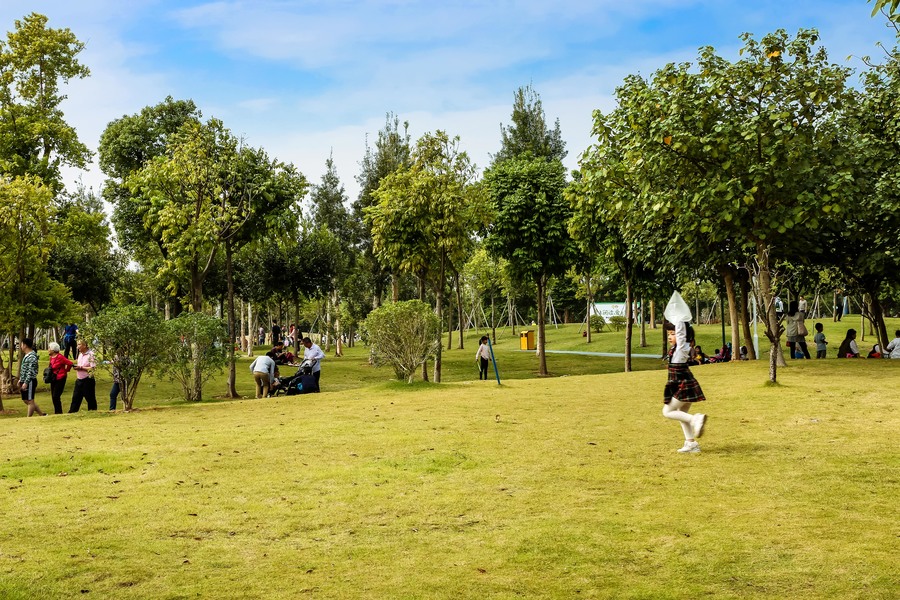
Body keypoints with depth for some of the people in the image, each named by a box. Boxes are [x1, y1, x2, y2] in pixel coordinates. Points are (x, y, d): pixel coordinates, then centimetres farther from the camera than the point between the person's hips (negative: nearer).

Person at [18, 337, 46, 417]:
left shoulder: (32, 356, -17)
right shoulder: (26, 355, 15)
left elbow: (31, 371, -22)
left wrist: (26, 383, -24)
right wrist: (20, 380, 21)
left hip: (30, 382, -11)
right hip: (25, 381, 11)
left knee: (30, 401, -2)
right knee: (26, 400, 14)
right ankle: (42, 414, 19)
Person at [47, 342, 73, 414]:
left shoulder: (60, 357, -18)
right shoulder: (51, 357, 8)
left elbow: (70, 363, -22)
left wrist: (66, 370, -9)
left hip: (60, 379, -9)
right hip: (53, 379, 9)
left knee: (56, 396, -10)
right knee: (53, 396, 12)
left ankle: (59, 412, -1)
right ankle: (56, 411, 21)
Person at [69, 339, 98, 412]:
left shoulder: (90, 354, -14)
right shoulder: (80, 354, 13)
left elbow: (92, 368, -20)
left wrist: (81, 367, -19)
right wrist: (76, 367, 3)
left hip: (88, 380, -8)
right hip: (79, 380, 8)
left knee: (90, 398, 1)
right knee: (76, 397, 10)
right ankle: (71, 413, 14)